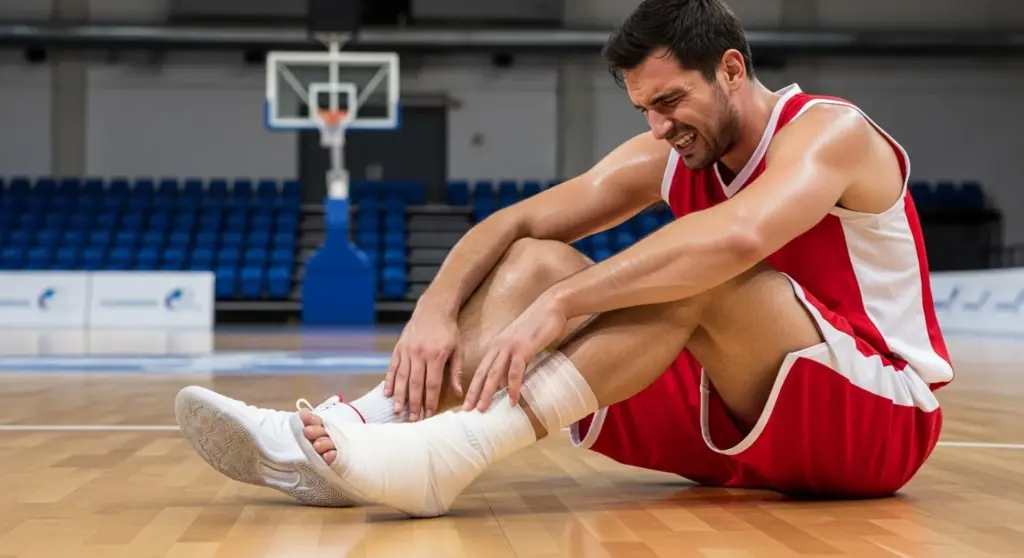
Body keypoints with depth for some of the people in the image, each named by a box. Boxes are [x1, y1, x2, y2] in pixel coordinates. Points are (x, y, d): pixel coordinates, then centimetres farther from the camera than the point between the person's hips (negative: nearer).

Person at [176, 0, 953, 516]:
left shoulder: (830, 131, -15)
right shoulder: (664, 157, 4)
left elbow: (737, 238, -37)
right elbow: (514, 223, -2)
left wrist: (558, 306, -40)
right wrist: (436, 308, -22)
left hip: (882, 416, -6)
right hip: (743, 415, 6)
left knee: (697, 277, -34)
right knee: (534, 263, -8)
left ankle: (447, 453, -45)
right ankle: (370, 425, -30)